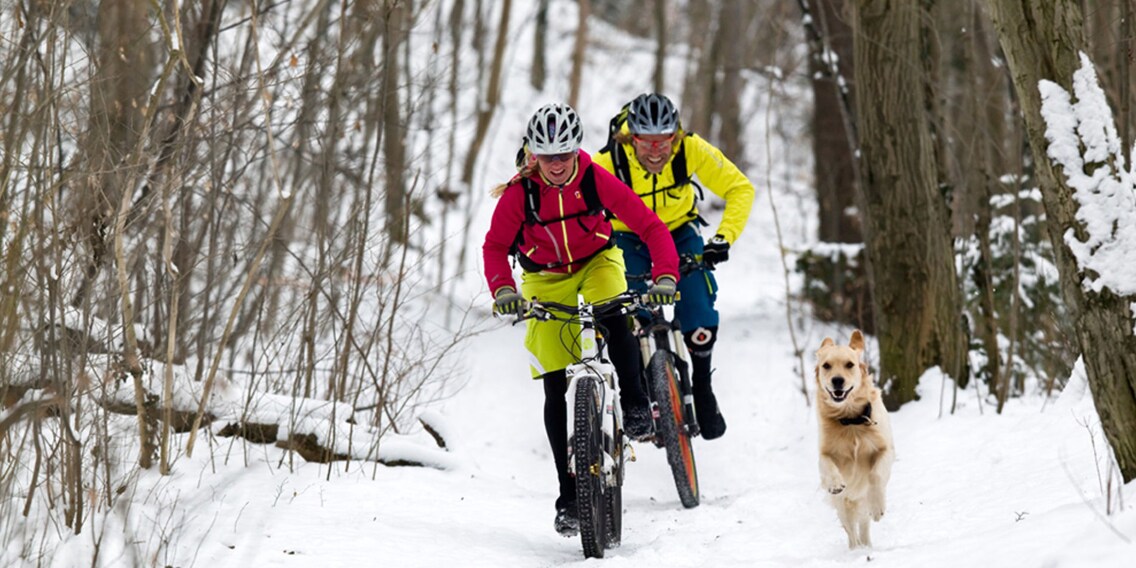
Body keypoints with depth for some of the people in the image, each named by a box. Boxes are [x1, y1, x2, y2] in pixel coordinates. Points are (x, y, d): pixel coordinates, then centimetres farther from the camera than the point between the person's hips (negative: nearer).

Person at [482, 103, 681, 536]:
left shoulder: (596, 180, -24)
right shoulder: (519, 192, -23)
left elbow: (650, 227, -24)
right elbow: (495, 246, -14)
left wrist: (666, 275, -38)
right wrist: (503, 290, -32)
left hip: (596, 262, 0)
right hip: (545, 278, 0)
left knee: (614, 317, -37)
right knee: (556, 387, -6)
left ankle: (635, 403, -15)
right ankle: (570, 495, 1)